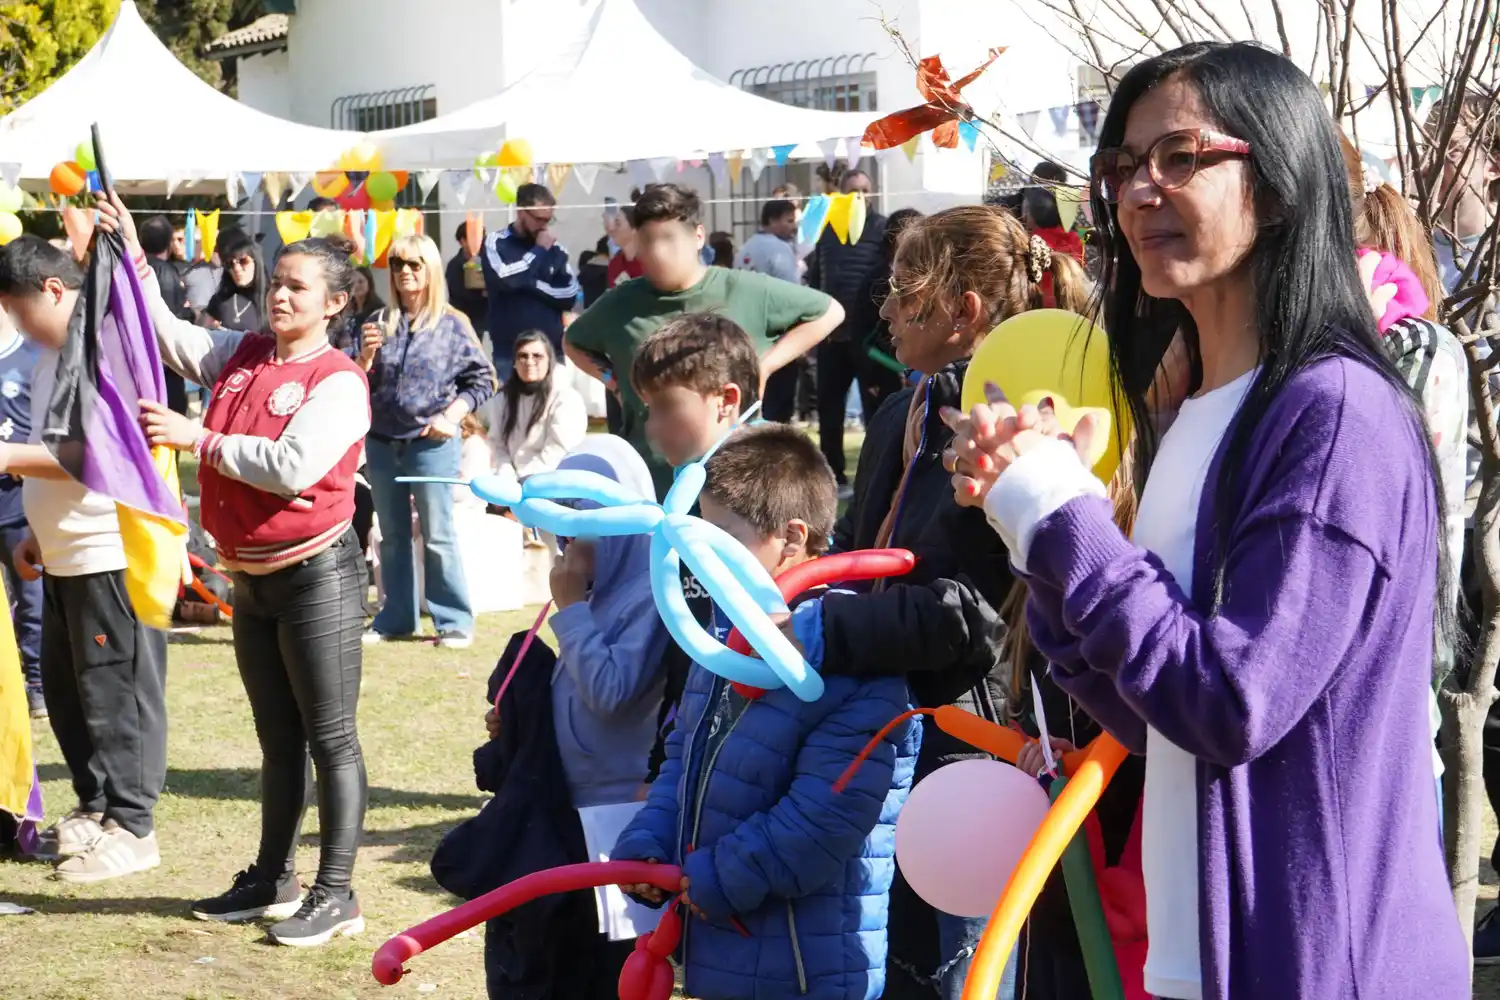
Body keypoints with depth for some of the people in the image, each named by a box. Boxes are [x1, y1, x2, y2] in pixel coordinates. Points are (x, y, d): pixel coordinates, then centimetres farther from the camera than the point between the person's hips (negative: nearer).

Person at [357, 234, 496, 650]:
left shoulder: (453, 325, -2)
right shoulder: (379, 324, 6)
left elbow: (482, 379, 1)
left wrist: (451, 417, -9)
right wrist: (366, 355, -12)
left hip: (432, 444, -4)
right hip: (382, 444, 4)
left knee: (438, 536, -3)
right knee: (392, 535, 12)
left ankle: (455, 621, 4)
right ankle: (396, 618, 20)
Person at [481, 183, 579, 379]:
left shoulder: (556, 248, 8)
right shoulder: (496, 243, -1)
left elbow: (569, 296, 0)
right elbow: (506, 279, -20)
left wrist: (530, 283, -11)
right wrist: (538, 250, -8)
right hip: (509, 352, -3)